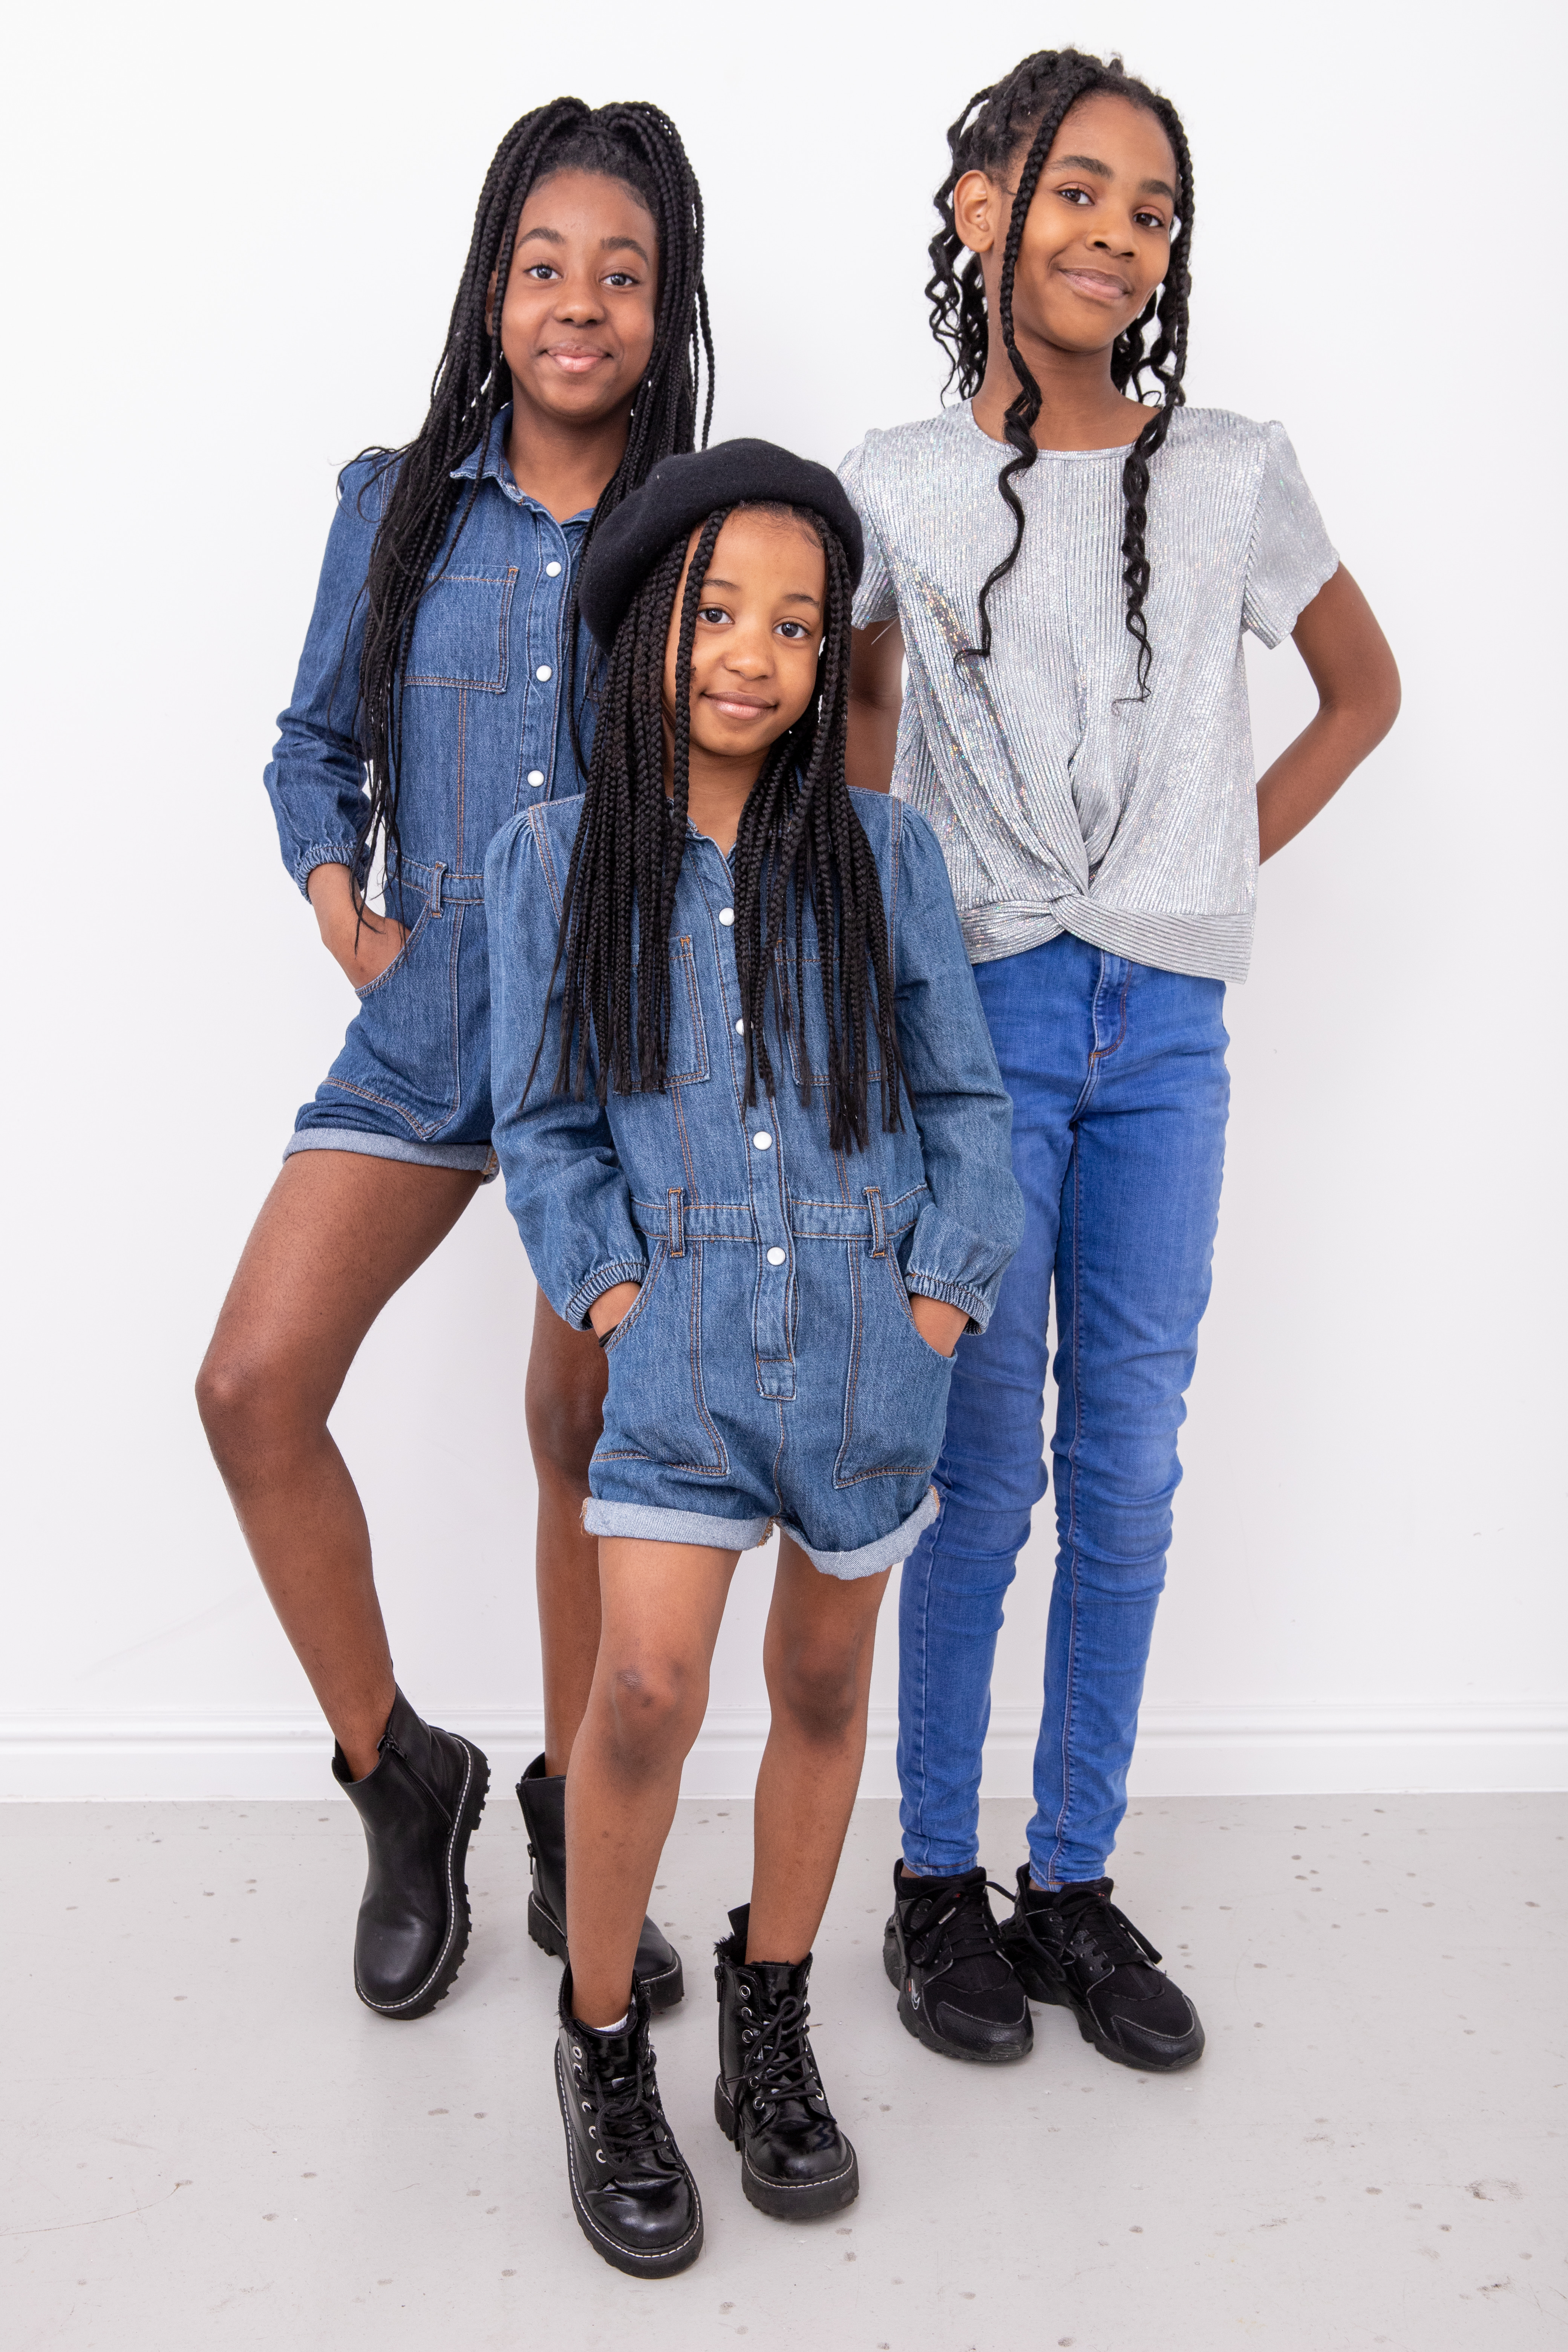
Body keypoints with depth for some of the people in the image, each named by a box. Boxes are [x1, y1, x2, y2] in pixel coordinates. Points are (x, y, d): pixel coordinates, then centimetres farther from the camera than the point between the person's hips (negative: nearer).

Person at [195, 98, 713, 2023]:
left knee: (589, 1438, 4)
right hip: (426, 1028, 2)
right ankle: (400, 1779, 14)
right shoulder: (395, 504, 6)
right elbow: (317, 742, 14)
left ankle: (571, 1826, 27)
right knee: (252, 1384, -9)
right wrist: (339, 898, -2)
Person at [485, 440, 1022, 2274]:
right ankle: (602, 2052, 14)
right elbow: (546, 1122, 3)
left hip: (871, 1332, 2)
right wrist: (608, 1292, -8)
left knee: (824, 1683, 14)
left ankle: (770, 2027, 36)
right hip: (683, 1323, -1)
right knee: (648, 1690, -13)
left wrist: (942, 1295, -5)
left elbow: (962, 1100, 4)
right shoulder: (552, 861, -1)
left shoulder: (882, 850, 1)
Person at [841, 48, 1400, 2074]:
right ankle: (937, 1883, 19)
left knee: (1130, 1478, 6)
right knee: (985, 1474, 1)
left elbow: (1363, 692, 18)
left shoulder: (1236, 474, 6)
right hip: (979, 1013, -2)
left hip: (1165, 1030, 2)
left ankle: (1075, 1882, 22)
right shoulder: (897, 487, 2)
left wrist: (1226, 858, 9)